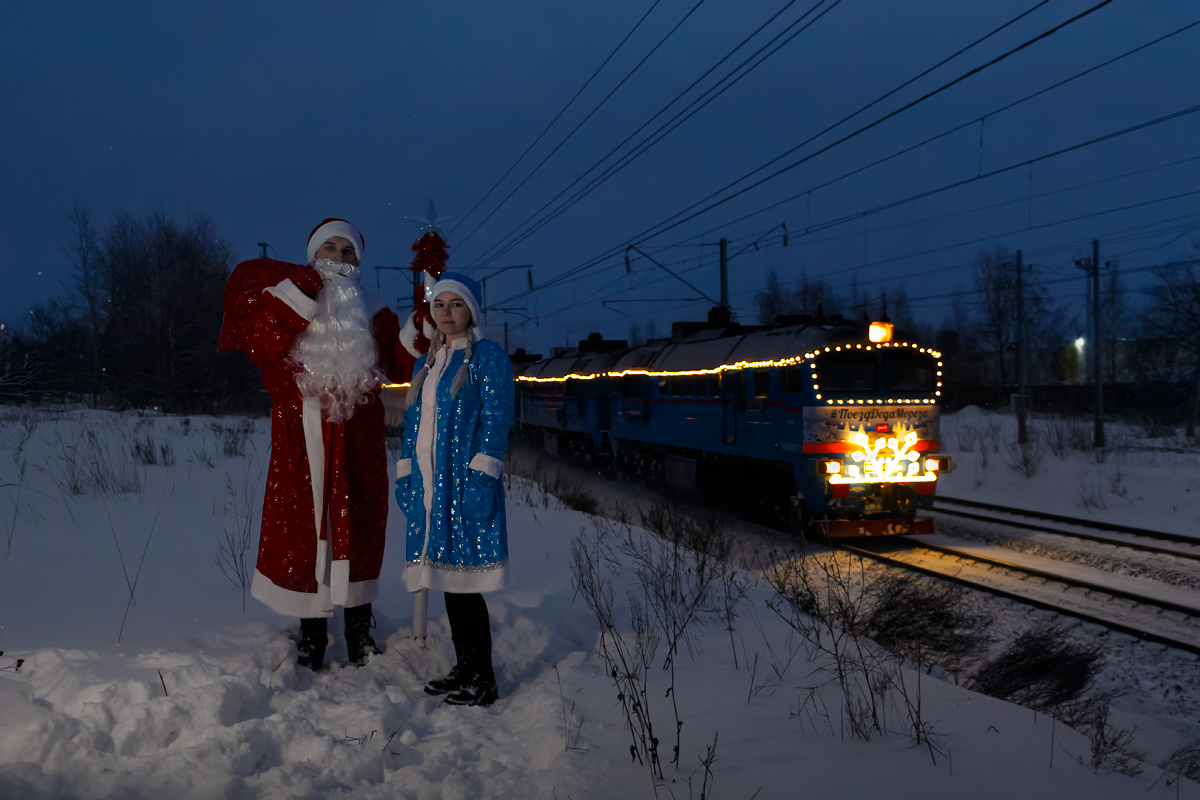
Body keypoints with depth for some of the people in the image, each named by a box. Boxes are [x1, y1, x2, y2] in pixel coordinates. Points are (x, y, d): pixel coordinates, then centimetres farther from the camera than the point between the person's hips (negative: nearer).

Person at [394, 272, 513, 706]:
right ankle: (464, 667, 20)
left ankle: (482, 679, 3)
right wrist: (405, 474, 15)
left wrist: (481, 475, -19)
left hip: (466, 481, -7)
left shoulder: (488, 356, -3)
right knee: (448, 580, 10)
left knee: (464, 580, -7)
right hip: (430, 484, 7)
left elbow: (497, 418, -11)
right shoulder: (425, 363, 19)